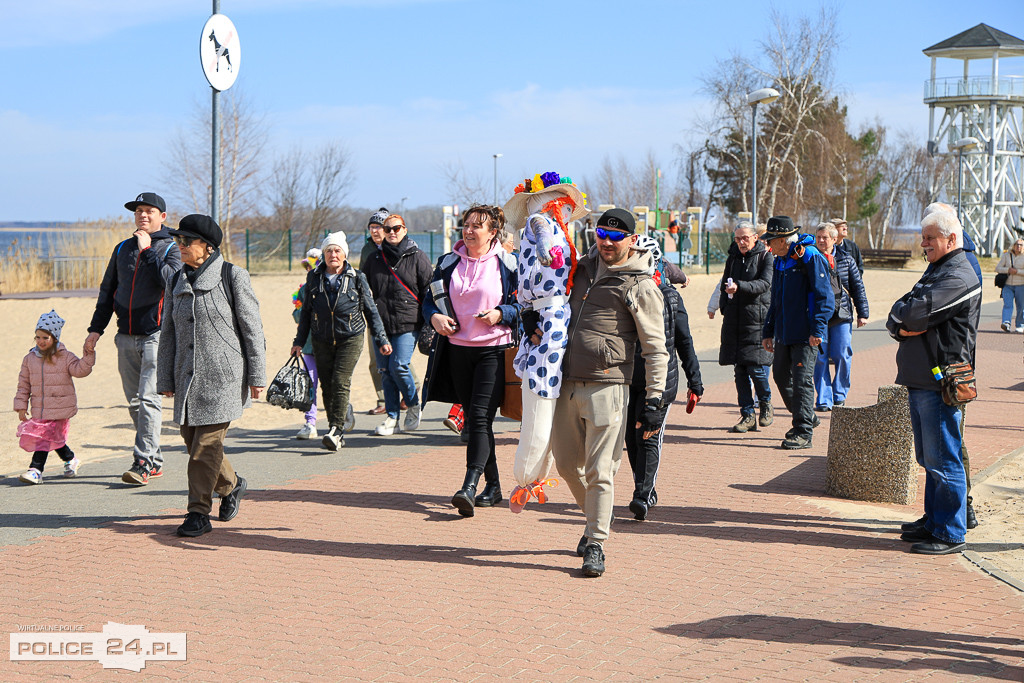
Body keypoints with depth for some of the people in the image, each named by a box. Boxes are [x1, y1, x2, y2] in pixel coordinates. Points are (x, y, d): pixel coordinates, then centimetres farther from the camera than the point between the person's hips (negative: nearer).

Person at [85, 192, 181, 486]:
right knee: (134, 402, 8)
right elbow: (108, 290, 20)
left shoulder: (171, 248, 0)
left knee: (148, 399, -14)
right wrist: (96, 328, 14)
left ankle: (143, 463, -15)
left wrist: (147, 250, -16)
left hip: (157, 335, -6)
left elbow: (171, 280, -20)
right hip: (126, 337, 6)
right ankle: (154, 461, 17)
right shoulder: (122, 249, 15)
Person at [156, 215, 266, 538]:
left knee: (207, 443, -8)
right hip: (188, 376, 6)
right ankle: (231, 485, 33)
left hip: (223, 375, -6)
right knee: (192, 439, 9)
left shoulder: (232, 276, -5)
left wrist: (257, 376, -7)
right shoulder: (177, 282, 11)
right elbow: (168, 333, 14)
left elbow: (252, 328, -4)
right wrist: (165, 380, 10)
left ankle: (198, 513, 0)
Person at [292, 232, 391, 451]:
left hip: (350, 338, -3)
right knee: (327, 386, 1)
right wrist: (299, 340, 14)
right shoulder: (314, 277, 7)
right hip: (322, 340, 3)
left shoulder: (357, 278, 1)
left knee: (340, 382, -14)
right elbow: (306, 311, 15)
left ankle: (336, 431, -15)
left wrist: (381, 340, 5)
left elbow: (371, 311, 7)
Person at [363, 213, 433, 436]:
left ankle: (413, 405, 12)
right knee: (385, 370, 3)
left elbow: (429, 291, 1)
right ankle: (391, 417, 12)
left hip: (408, 324, -4)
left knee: (399, 366, -14)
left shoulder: (417, 257, 1)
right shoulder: (375, 258, 12)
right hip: (381, 323, 4)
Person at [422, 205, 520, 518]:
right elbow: (430, 299, 16)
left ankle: (469, 486, -23)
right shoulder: (448, 263, 11)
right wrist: (434, 316, -5)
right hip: (458, 349, 5)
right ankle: (492, 485, 21)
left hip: (494, 350, -5)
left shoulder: (508, 264, -1)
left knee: (481, 416, -16)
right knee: (474, 420, 9)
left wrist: (501, 314, -16)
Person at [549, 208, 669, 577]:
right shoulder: (585, 267, 13)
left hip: (606, 386, -6)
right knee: (567, 463, 12)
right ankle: (596, 518, 34)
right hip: (566, 382, 6)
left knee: (599, 471, -6)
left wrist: (655, 400, -11)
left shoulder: (640, 286, -4)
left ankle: (596, 544, 2)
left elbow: (656, 349, -6)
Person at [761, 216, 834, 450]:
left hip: (805, 335, -9)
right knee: (781, 376, 13)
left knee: (802, 380, -8)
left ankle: (804, 433, -2)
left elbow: (824, 296, -15)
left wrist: (817, 329, -21)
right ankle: (807, 418, 31)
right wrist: (768, 331, 19)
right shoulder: (780, 262, 14)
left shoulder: (811, 258, -12)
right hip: (784, 334, 9)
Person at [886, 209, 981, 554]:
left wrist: (901, 317, -1)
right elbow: (896, 317, 14)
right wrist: (903, 327, -7)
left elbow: (916, 313, -22)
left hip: (941, 382, -10)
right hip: (920, 379, 10)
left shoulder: (958, 277, -13)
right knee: (929, 458, 16)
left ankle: (950, 534, -1)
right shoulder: (935, 272, 20)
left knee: (942, 461, -6)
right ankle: (933, 522, 25)